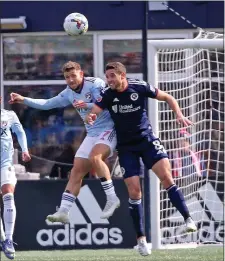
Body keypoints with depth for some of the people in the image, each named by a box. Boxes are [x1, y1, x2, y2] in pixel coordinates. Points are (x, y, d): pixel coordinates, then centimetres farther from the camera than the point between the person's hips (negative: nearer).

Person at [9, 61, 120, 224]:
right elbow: (47, 104, 19)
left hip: (108, 129, -8)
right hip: (92, 135, 8)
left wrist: (86, 105, -37)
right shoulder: (69, 94, 10)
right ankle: (63, 211, -5)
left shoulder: (95, 84, -12)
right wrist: (23, 100, 12)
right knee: (76, 171, -1)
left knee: (94, 157, -33)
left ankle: (112, 198, -27)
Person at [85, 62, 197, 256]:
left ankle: (188, 219, -13)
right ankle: (141, 238, 1)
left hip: (147, 140, -1)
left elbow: (168, 98, 3)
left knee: (166, 176, -20)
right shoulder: (107, 95, -8)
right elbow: (92, 114, -17)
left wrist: (179, 115, -13)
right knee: (134, 191, -7)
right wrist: (90, 118, -41)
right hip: (126, 147, 1)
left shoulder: (140, 87, -10)